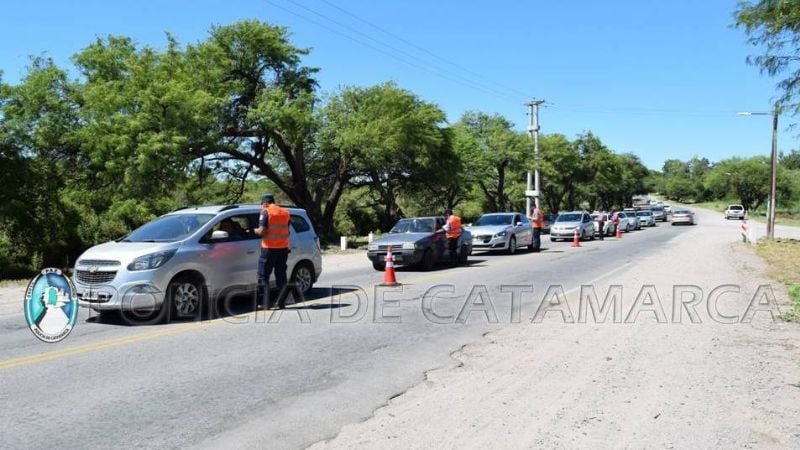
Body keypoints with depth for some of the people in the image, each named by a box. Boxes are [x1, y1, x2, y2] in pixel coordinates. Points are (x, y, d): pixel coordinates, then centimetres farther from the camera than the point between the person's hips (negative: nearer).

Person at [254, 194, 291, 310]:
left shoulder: (265, 212, -9)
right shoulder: (285, 212, 10)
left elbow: (262, 231, -16)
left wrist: (254, 230, 3)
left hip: (269, 249, -5)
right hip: (283, 248, 6)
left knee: (263, 276, 4)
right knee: (281, 276, 10)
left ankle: (266, 303, 0)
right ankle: (281, 303, 10)